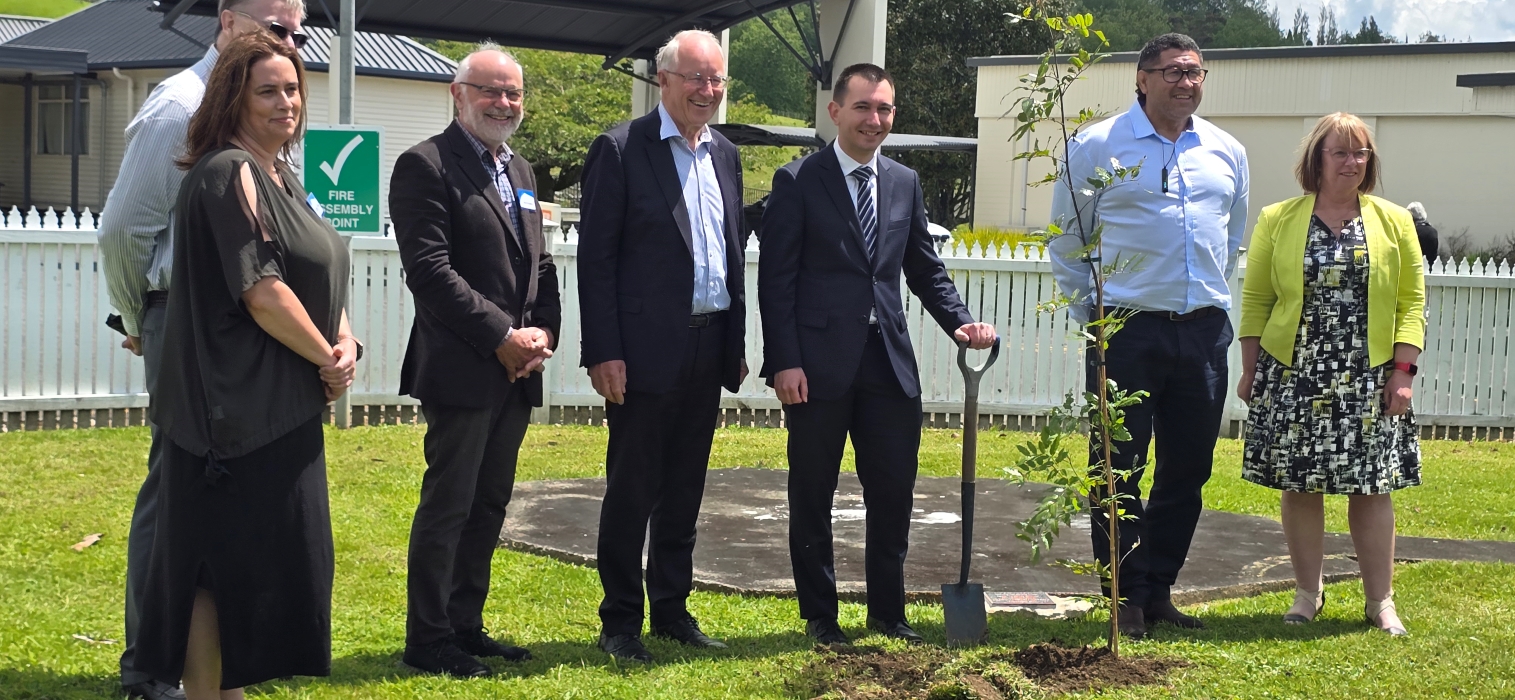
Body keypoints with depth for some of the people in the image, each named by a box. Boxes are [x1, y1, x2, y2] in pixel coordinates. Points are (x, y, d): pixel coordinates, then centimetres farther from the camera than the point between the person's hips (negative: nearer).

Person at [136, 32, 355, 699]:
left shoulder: (279, 176, 15)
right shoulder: (229, 173, -15)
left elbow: (316, 279, 16)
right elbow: (262, 293, -21)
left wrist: (346, 339, -3)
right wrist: (328, 358, -10)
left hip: (280, 405, 10)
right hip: (239, 406, -10)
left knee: (263, 557, 14)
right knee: (223, 557, -3)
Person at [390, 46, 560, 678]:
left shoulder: (520, 171, 17)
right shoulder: (426, 165, -8)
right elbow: (429, 269, -16)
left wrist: (543, 331, -2)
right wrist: (502, 337, -17)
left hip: (517, 371, 8)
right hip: (462, 370, -8)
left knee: (489, 506, 13)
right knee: (447, 506, -3)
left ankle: (465, 626, 22)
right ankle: (427, 639, 6)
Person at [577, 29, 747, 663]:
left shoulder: (724, 154, 12)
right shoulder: (620, 150, -8)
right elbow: (595, 258, -10)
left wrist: (737, 343, 14)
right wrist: (604, 352, -15)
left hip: (709, 348, 6)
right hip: (647, 351, -6)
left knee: (684, 491, 13)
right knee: (631, 491, 2)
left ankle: (671, 610, 23)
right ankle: (620, 622, 12)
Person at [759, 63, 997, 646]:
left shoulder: (905, 183, 12)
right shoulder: (798, 181, -3)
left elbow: (925, 269, 17)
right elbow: (777, 280, -6)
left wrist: (961, 322, 0)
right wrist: (784, 361, -13)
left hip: (890, 363, 4)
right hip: (819, 365, -4)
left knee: (893, 494, 8)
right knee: (813, 496, 6)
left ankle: (888, 612, 21)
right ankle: (820, 616, 18)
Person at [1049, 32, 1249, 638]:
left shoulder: (1226, 152, 11)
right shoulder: (1097, 147, -2)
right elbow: (1067, 240, 4)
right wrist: (1088, 312, 2)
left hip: (1204, 331, 4)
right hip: (1127, 331, -4)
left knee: (1188, 469, 8)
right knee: (1118, 468, -2)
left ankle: (1157, 589, 20)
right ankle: (1124, 596, 8)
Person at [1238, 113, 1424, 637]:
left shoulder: (1393, 222, 5)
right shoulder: (1277, 220, 5)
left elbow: (1412, 300, 3)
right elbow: (1255, 299, 5)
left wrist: (1403, 371, -5)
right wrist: (1250, 371, 1)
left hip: (1368, 379, 0)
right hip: (1293, 377, 0)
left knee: (1371, 487, 2)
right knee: (1299, 485, 3)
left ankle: (1381, 601, 11)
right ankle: (1307, 594, 17)